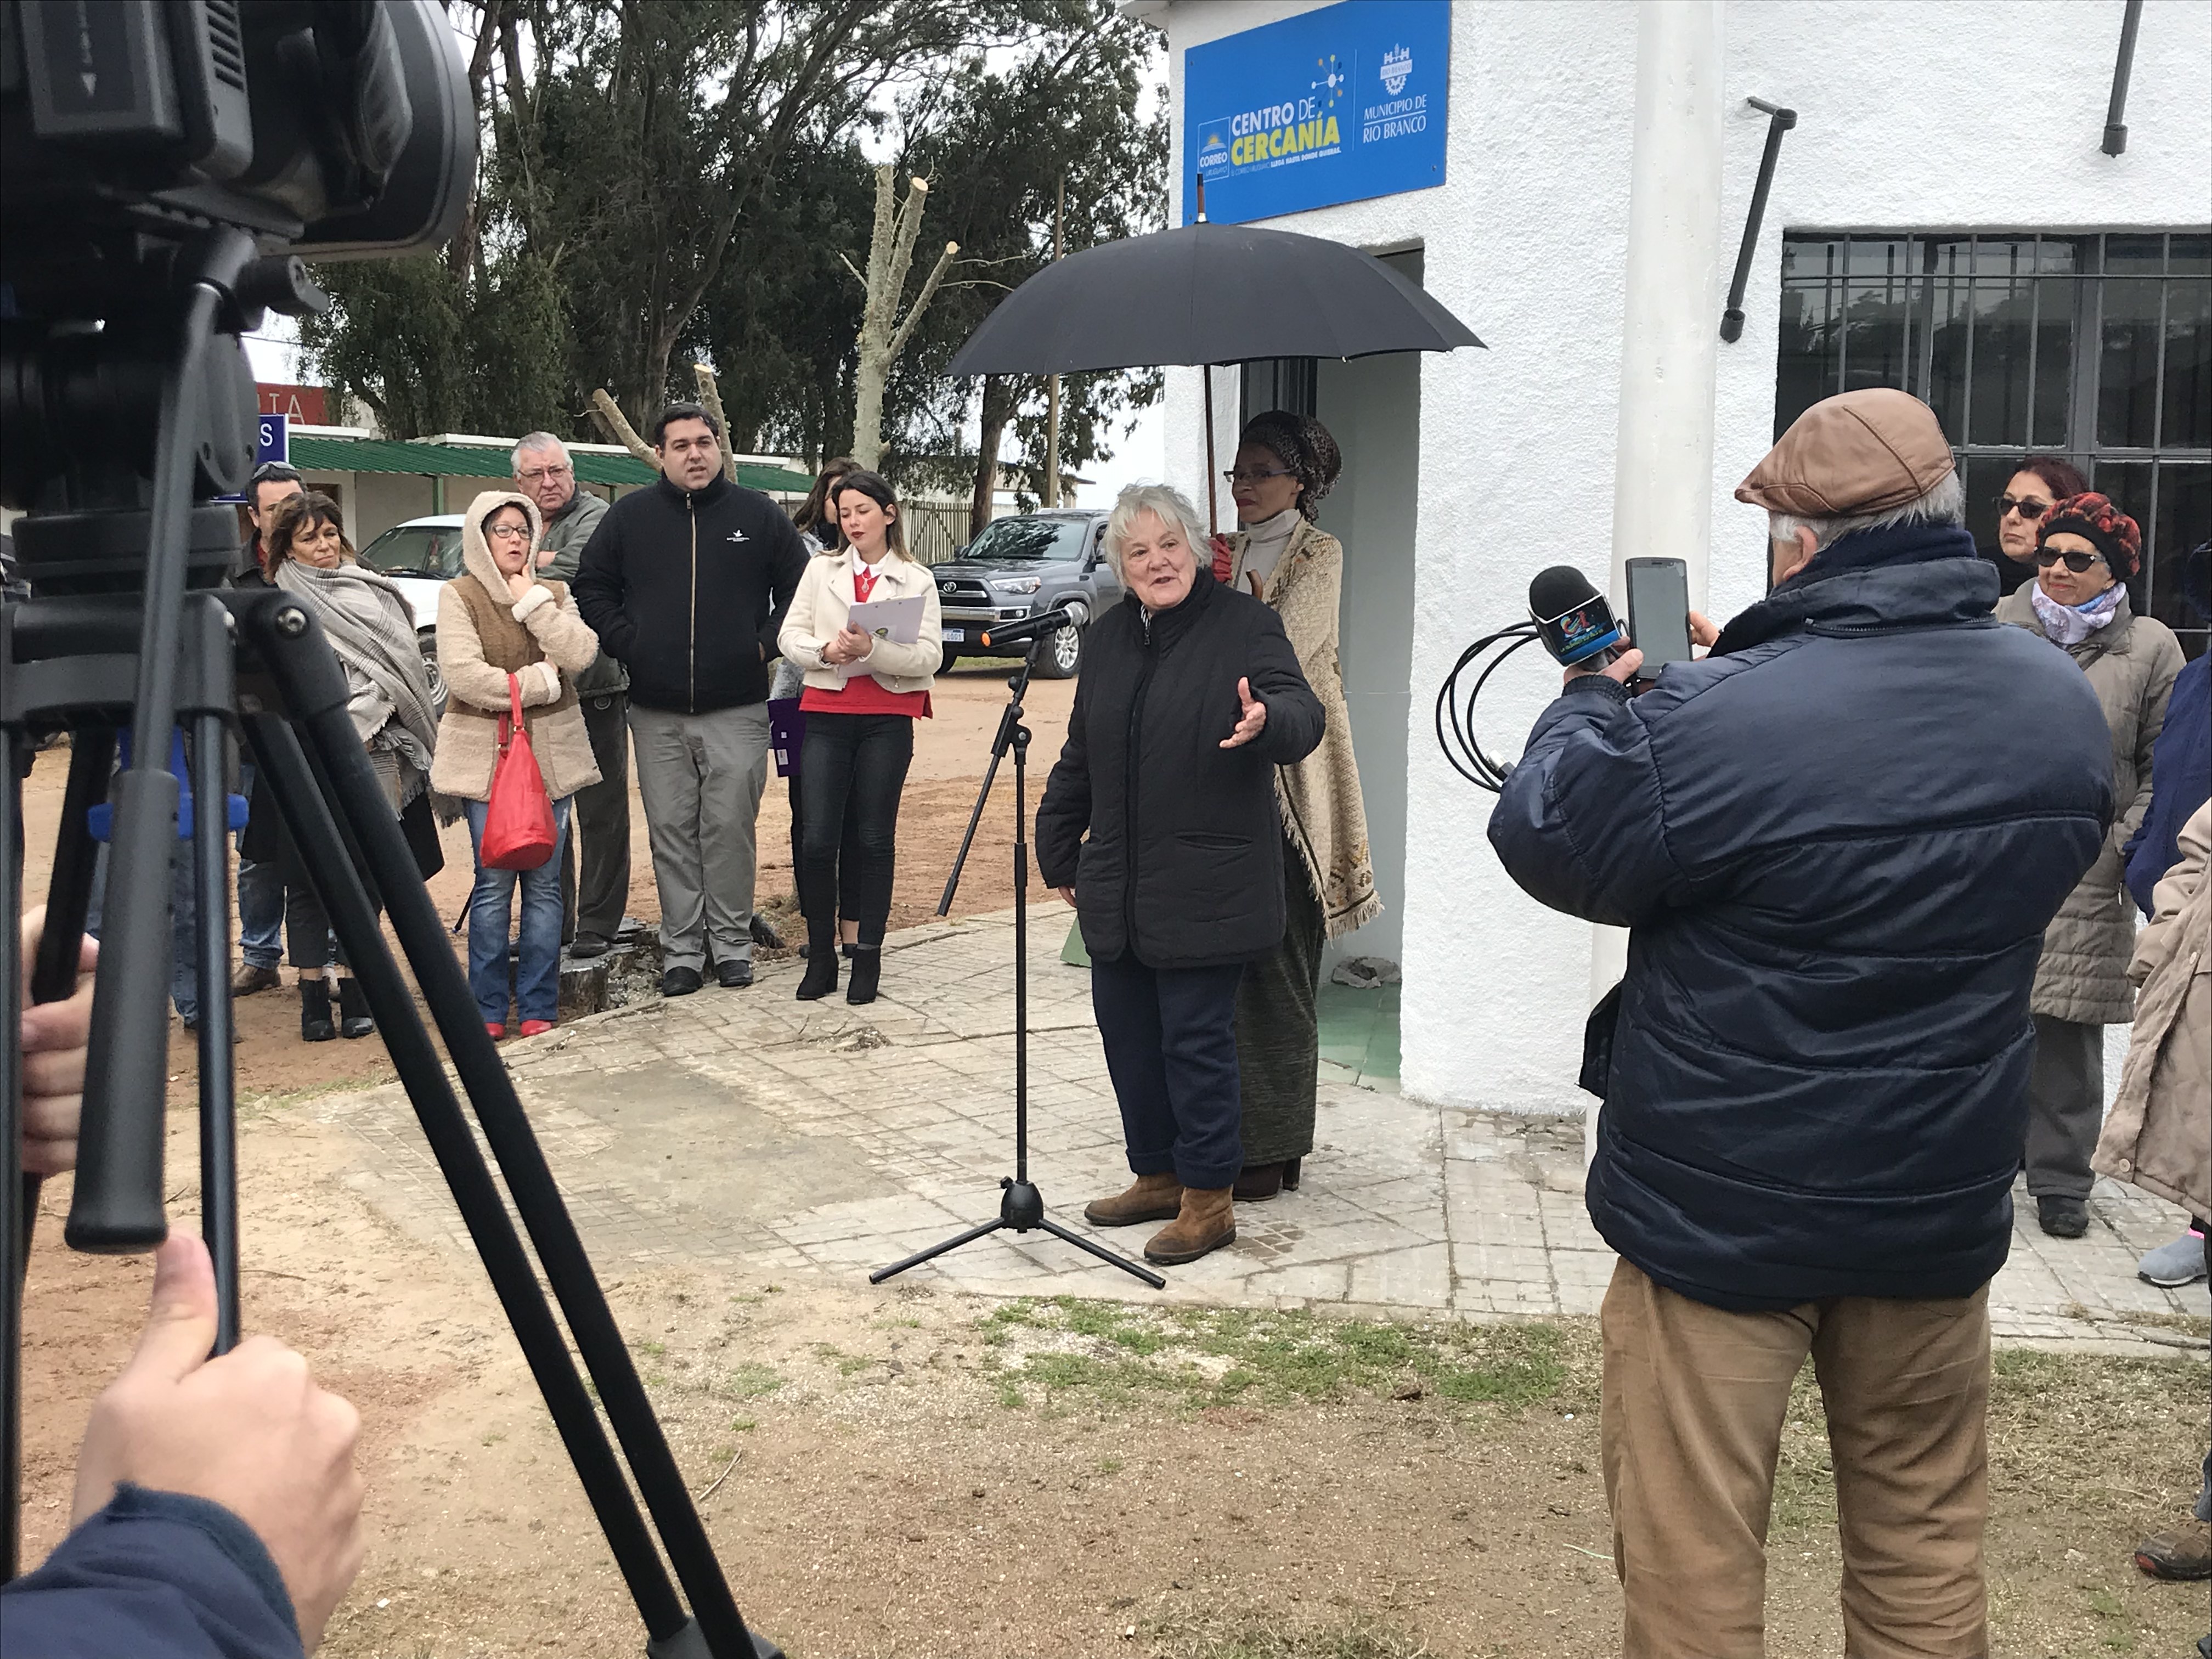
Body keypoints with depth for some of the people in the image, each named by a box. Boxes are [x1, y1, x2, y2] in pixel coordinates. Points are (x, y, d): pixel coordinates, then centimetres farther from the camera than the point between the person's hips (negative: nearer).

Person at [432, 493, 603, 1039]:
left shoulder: (554, 594, 13)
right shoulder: (458, 596, 2)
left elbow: (581, 655, -4)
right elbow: (464, 675, -12)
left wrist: (533, 601, -6)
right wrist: (539, 681, -8)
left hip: (551, 752, 3)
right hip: (486, 753, -3)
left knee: (544, 884, 2)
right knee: (494, 884, -4)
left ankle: (539, 1007, 9)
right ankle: (488, 1010, 5)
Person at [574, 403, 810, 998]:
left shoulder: (758, 514, 4)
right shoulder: (629, 515, 7)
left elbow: (800, 588, 9)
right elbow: (592, 589, 11)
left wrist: (766, 643, -1)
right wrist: (628, 643, -1)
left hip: (737, 709, -1)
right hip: (656, 712, 2)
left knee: (730, 827, 0)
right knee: (672, 832, 5)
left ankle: (732, 943, 12)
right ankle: (681, 949, 13)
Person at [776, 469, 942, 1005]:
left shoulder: (917, 580, 7)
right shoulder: (821, 569, 13)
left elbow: (930, 656, -5)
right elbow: (790, 636, 5)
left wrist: (872, 649, -20)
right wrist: (827, 650, -15)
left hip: (887, 718, -1)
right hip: (826, 713, 1)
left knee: (873, 838, 2)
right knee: (817, 839, -5)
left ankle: (866, 957, 10)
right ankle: (821, 956, 6)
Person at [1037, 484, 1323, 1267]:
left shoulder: (1245, 625, -7)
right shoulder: (1110, 636, 12)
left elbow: (1302, 716, -21)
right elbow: (1079, 756, 20)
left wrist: (1267, 720, -44)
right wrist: (1059, 851, 23)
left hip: (1205, 891, -7)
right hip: (1118, 890, 7)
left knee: (1195, 1041, -2)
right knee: (1127, 1036, 13)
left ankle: (1210, 1198, 13)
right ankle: (1158, 1176, 30)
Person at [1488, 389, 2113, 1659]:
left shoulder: (1716, 721, -24)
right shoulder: (2065, 705, -2)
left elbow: (1544, 841, -11)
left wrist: (1598, 697, 9)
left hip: (1725, 1206, -5)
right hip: (1942, 1201, 6)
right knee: (1927, 1543, 21)